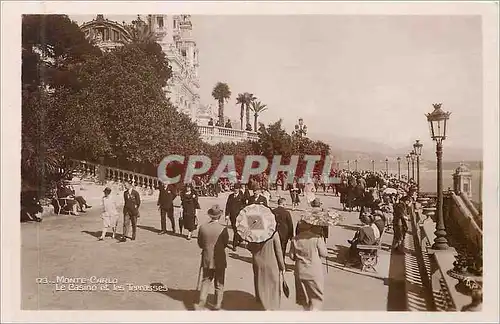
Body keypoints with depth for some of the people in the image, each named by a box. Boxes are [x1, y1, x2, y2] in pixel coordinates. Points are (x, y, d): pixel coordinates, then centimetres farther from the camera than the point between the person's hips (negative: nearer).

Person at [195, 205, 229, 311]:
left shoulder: (202, 227, -11)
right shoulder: (223, 229, -18)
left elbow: (200, 244, -2)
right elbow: (225, 243, -5)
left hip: (206, 259, 2)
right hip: (219, 260, -2)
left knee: (206, 280, 17)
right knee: (219, 282, 14)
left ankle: (202, 301, 5)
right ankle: (218, 304, 22)